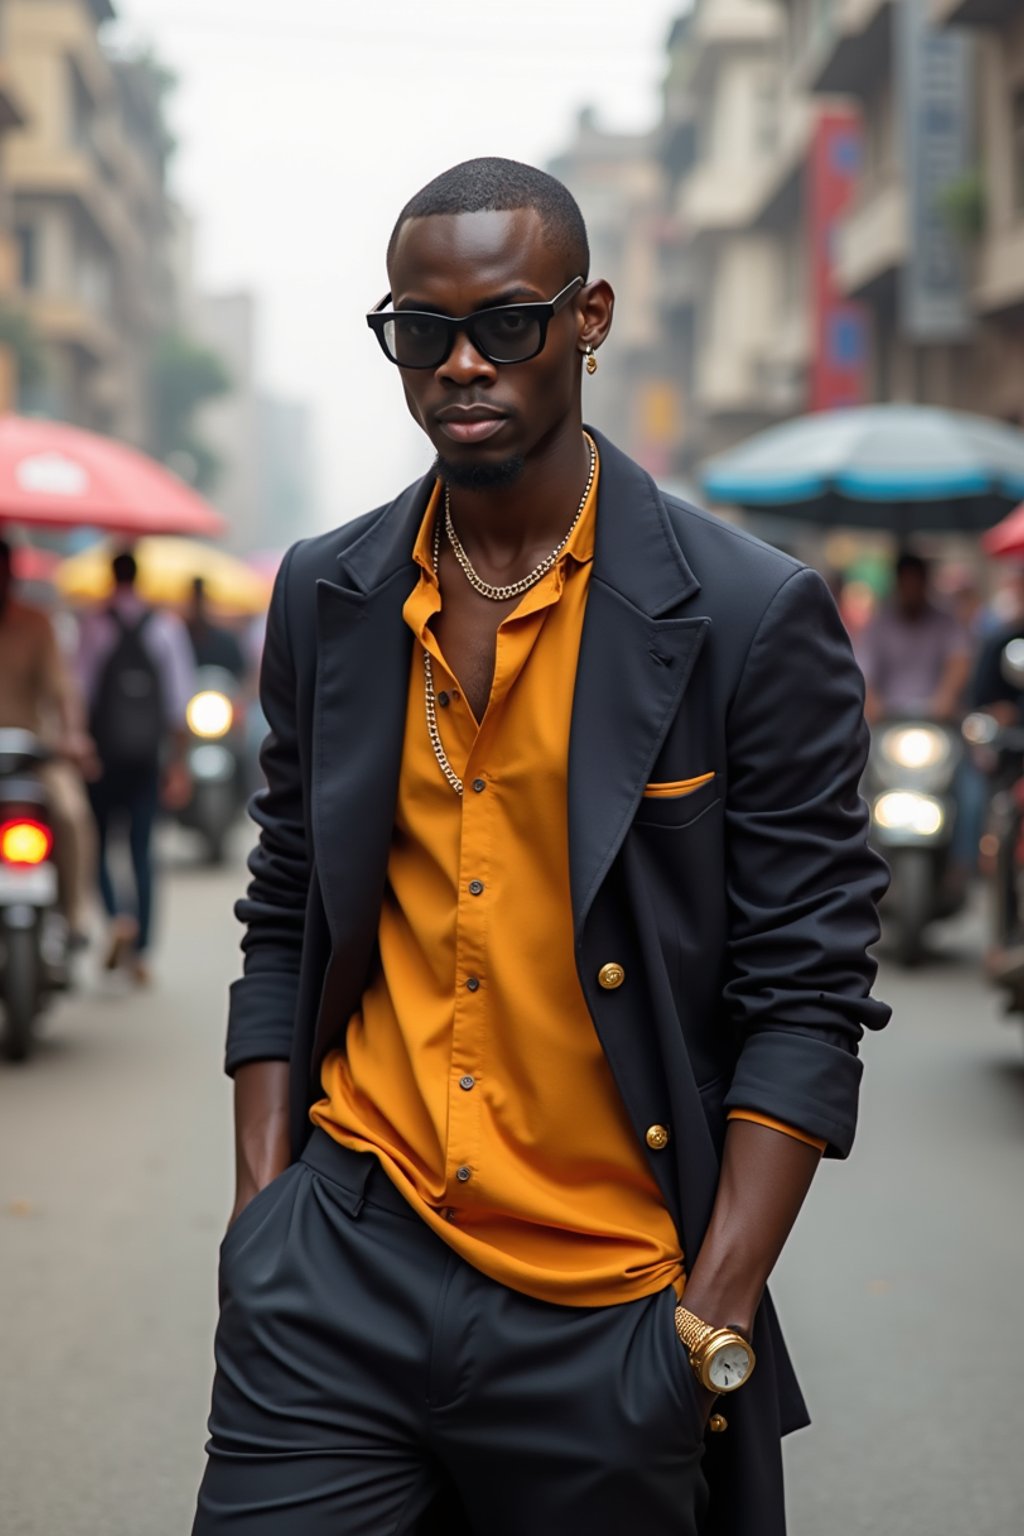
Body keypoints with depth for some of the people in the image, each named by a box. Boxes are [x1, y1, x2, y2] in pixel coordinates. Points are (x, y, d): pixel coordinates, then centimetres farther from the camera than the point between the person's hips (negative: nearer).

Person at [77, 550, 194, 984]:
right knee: (142, 850, 7)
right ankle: (140, 951, 5)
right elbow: (179, 701, 2)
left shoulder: (95, 626, -4)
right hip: (148, 754, 3)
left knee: (96, 842, 9)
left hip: (104, 752, -2)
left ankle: (118, 915, -16)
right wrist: (178, 762, 8)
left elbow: (81, 691, -6)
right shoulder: (167, 627, 2)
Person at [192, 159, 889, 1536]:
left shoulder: (753, 619, -6)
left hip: (607, 1316, -3)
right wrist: (262, 1213, 5)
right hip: (343, 1277, 3)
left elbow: (806, 994, -5)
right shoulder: (326, 600, 7)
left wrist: (715, 1326, -10)